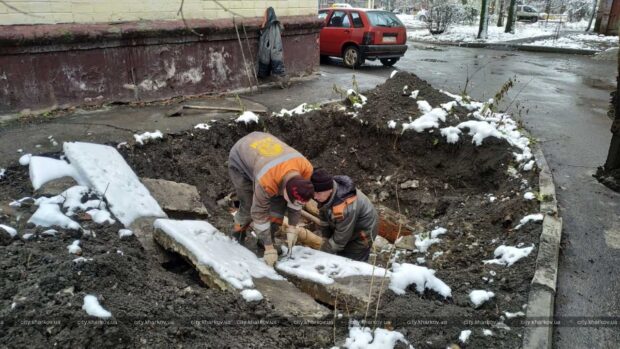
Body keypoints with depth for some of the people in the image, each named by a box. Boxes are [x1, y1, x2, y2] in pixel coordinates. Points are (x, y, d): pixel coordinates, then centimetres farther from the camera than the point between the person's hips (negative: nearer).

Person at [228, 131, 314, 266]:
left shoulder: (306, 168, -28)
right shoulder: (267, 181, -43)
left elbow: (296, 201, -9)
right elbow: (259, 213, -29)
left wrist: (292, 227, -7)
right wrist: (269, 248, -22)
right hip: (239, 159, -5)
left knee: (279, 201, -6)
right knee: (249, 206, -9)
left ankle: (267, 239, 10)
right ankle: (237, 237, 19)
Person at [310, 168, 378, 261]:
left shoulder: (345, 208, -43)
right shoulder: (326, 194, -19)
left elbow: (340, 239, -29)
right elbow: (324, 219, -1)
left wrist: (323, 253, -17)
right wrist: (326, 239, -2)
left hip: (362, 234, -8)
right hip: (342, 228, 8)